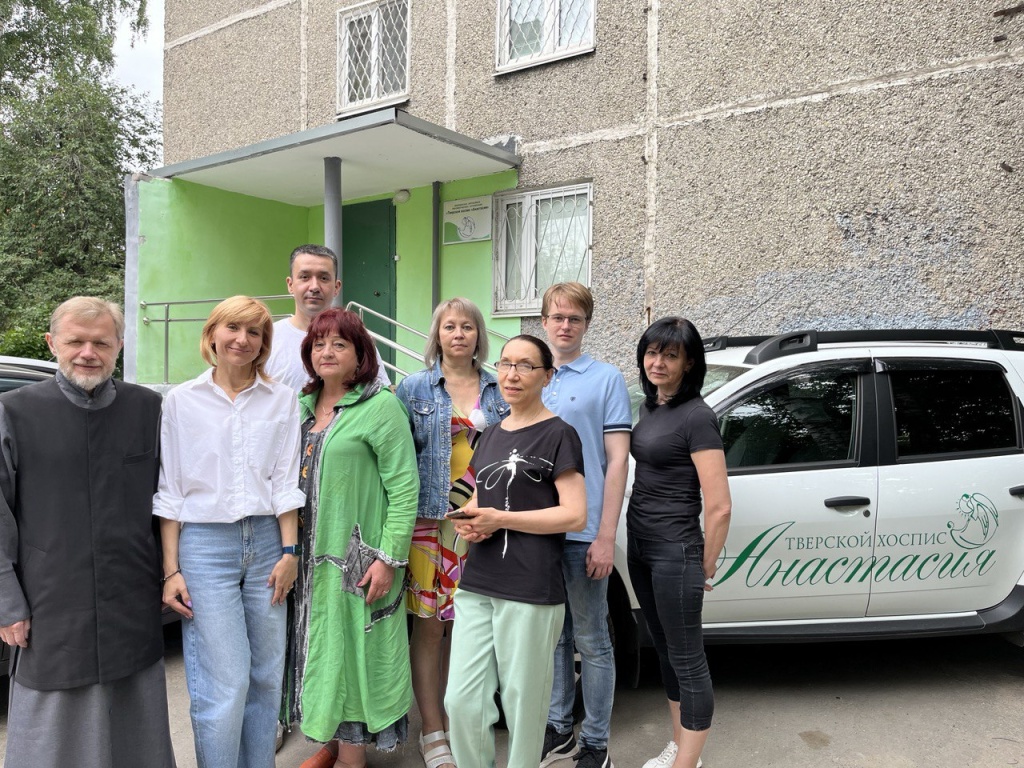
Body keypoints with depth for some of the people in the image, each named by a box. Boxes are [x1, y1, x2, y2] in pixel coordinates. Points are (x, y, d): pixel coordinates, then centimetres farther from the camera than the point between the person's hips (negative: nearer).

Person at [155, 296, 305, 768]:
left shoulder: (281, 400, 6)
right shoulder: (182, 400, 3)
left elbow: (285, 482, 5)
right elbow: (169, 492, 2)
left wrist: (289, 552, 0)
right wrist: (171, 570, -2)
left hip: (267, 542, 2)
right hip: (205, 545, -2)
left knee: (266, 676, 8)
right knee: (225, 683, -4)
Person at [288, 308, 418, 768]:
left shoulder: (381, 407, -9)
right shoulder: (302, 406, 11)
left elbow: (404, 489, -13)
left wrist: (389, 558, -18)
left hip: (357, 562, -6)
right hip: (311, 557, 6)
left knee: (352, 655, 2)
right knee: (320, 652, 14)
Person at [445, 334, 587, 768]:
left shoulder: (558, 435, -5)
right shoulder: (490, 435, 16)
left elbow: (575, 516, -12)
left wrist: (499, 520, -15)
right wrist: (470, 523, 2)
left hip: (531, 592, -6)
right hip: (476, 586, 6)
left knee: (522, 705, 6)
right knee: (461, 702, 5)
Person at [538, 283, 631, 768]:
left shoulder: (607, 379, -2)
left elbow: (617, 461, -6)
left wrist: (606, 537, -12)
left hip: (583, 534, -4)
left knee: (591, 641, 6)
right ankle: (559, 729, 33)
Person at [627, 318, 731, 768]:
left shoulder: (696, 417, -17)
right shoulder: (651, 405, 8)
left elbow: (719, 507, -18)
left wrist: (705, 566, -8)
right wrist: (634, 538, 16)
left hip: (674, 552, -9)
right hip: (639, 545, 9)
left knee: (687, 661, 4)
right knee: (665, 651, 20)